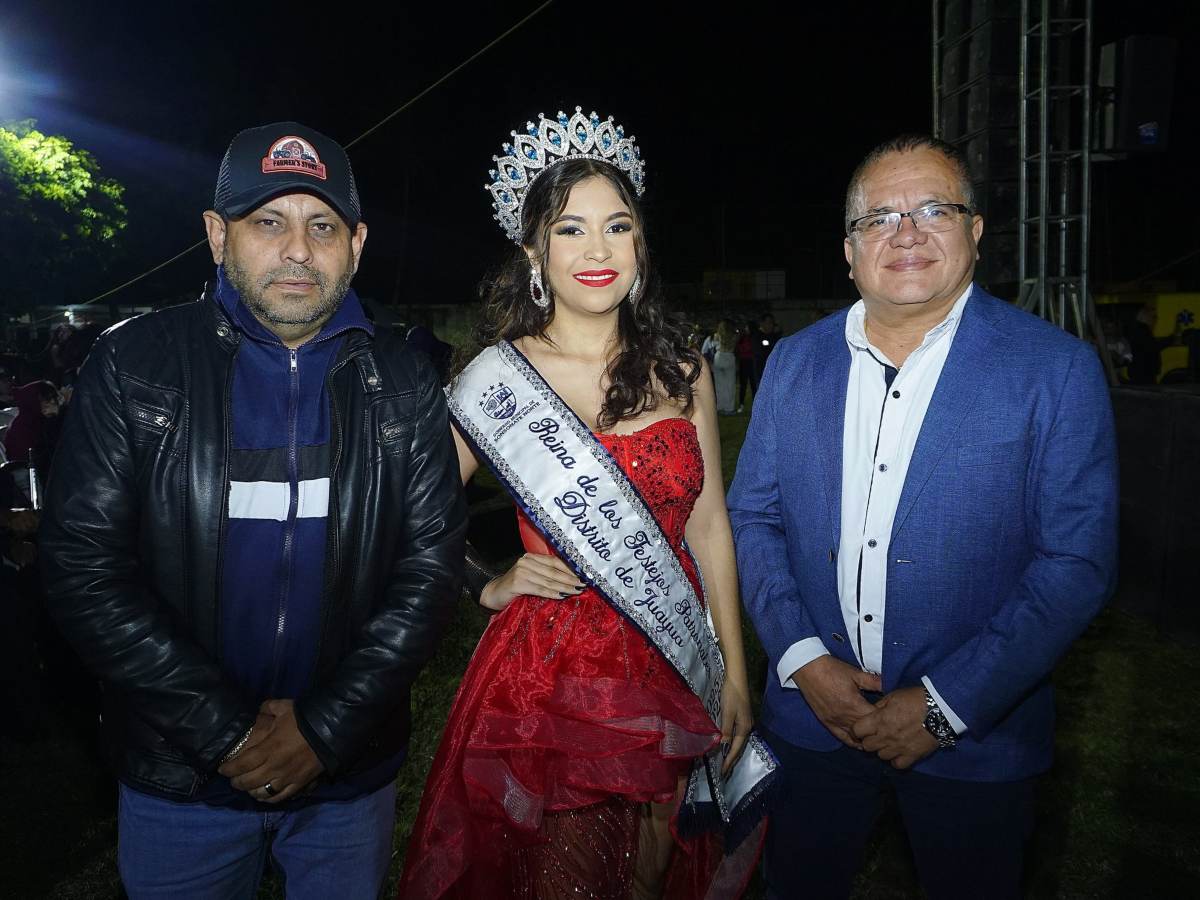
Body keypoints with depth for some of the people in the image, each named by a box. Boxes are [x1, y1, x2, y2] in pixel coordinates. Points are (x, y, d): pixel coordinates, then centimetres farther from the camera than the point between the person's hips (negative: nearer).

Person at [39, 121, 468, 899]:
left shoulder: (403, 386, -3)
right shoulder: (135, 366, -6)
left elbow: (432, 564, -6)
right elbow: (83, 565, -10)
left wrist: (325, 726, -13)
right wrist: (226, 732, -14)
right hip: (177, 777, 0)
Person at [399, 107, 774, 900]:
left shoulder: (679, 370, 0)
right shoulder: (497, 378, -9)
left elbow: (709, 527, 3)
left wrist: (735, 676, 4)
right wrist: (491, 587, -8)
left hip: (673, 671, 3)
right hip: (549, 673, -3)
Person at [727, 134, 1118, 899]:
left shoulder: (1057, 369, -10)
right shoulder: (795, 362, 1)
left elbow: (1078, 561, -12)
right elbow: (753, 516, 3)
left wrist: (948, 704, -16)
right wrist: (802, 658, -9)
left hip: (974, 734, -2)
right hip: (813, 712, 3)